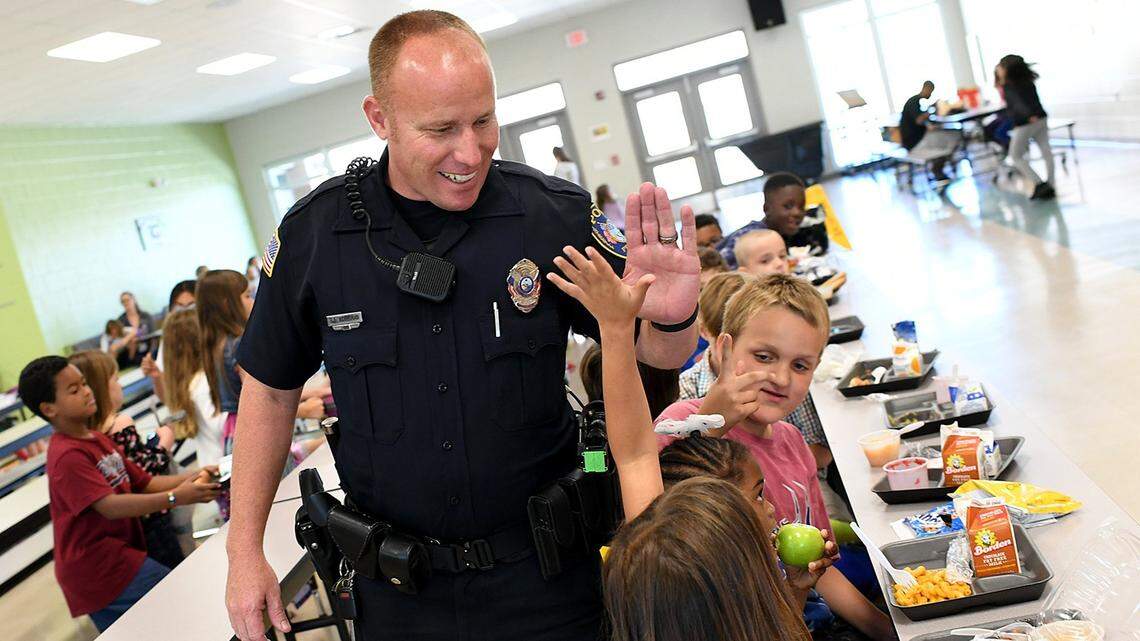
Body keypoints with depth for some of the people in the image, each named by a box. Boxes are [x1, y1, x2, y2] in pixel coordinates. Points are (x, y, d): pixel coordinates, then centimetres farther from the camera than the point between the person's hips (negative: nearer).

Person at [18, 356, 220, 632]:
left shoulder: (98, 439, 12)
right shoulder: (67, 456, -19)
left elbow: (144, 482, 8)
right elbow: (110, 506, -29)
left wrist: (188, 479, -9)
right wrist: (175, 498, -36)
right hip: (98, 568, -10)